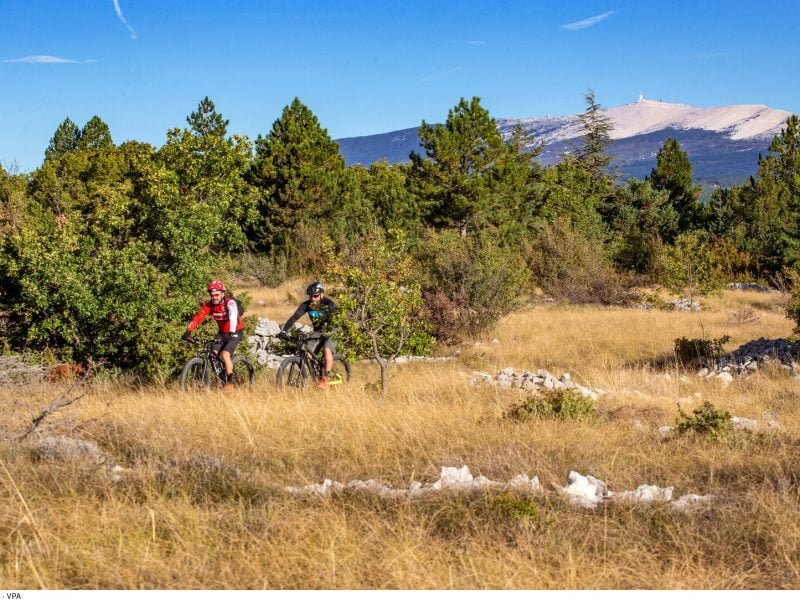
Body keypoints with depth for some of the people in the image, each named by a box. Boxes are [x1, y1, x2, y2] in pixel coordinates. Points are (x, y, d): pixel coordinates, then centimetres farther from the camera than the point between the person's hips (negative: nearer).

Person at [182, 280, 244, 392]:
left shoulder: (230, 302, -24)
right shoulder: (210, 305, -9)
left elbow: (233, 317, -40)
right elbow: (198, 317, -16)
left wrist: (231, 332, -54)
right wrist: (188, 331, -28)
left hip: (235, 333, -6)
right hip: (222, 333, 6)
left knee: (225, 354, -22)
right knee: (213, 352, -11)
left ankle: (230, 382, -10)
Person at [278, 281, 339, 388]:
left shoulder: (328, 304, -22)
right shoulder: (306, 305, -11)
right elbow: (294, 317, -18)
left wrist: (327, 332, -50)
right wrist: (284, 330, -31)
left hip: (331, 332, -5)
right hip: (317, 332, 5)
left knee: (327, 350, -27)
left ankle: (326, 379, -23)